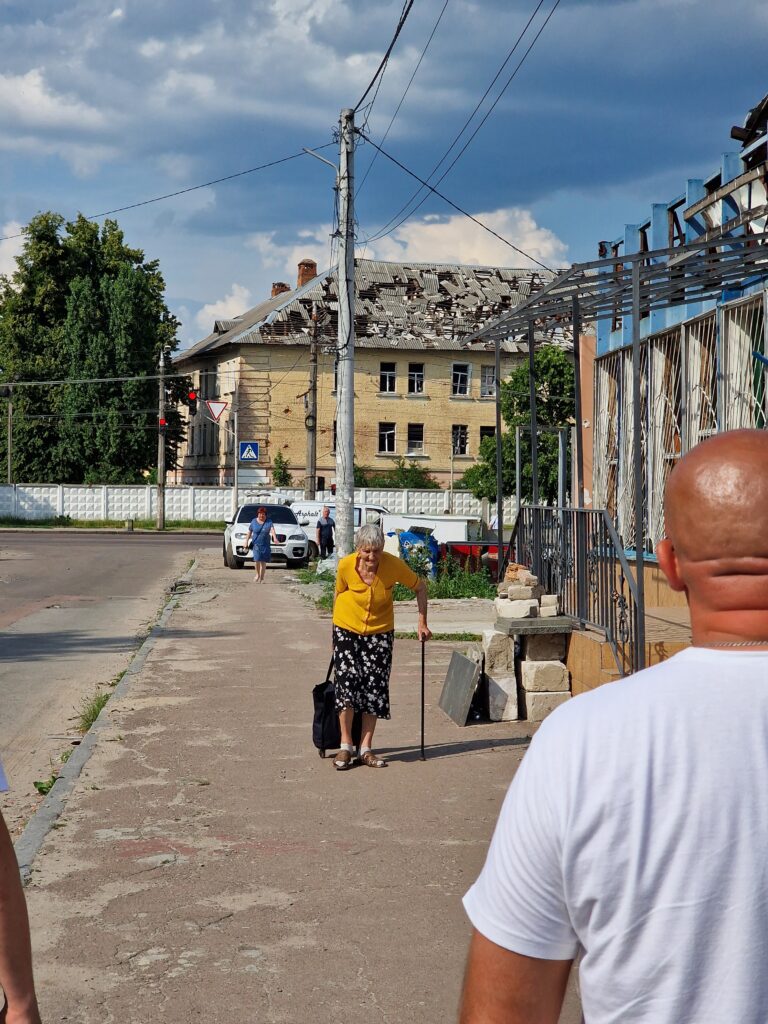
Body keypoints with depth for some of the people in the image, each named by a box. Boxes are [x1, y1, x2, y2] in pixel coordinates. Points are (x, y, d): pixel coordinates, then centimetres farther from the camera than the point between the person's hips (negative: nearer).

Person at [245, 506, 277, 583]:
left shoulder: (269, 522, 1)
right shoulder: (254, 521, 5)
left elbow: (272, 529, -15)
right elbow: (249, 532, 13)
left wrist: (274, 537, -32)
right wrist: (246, 541, 9)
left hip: (265, 545, 0)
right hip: (256, 544, 0)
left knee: (263, 562, 1)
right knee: (257, 560, -15)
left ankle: (261, 578, 11)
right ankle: (257, 574, 8)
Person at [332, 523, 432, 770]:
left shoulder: (394, 565, -22)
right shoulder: (345, 566, -20)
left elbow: (419, 587, -5)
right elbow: (339, 595, -1)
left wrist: (422, 623, -8)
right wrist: (335, 632, 7)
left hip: (380, 632, 1)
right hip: (347, 629, -1)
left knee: (375, 686, -1)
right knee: (347, 682, -11)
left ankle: (366, 748, 7)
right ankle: (346, 746, -1)